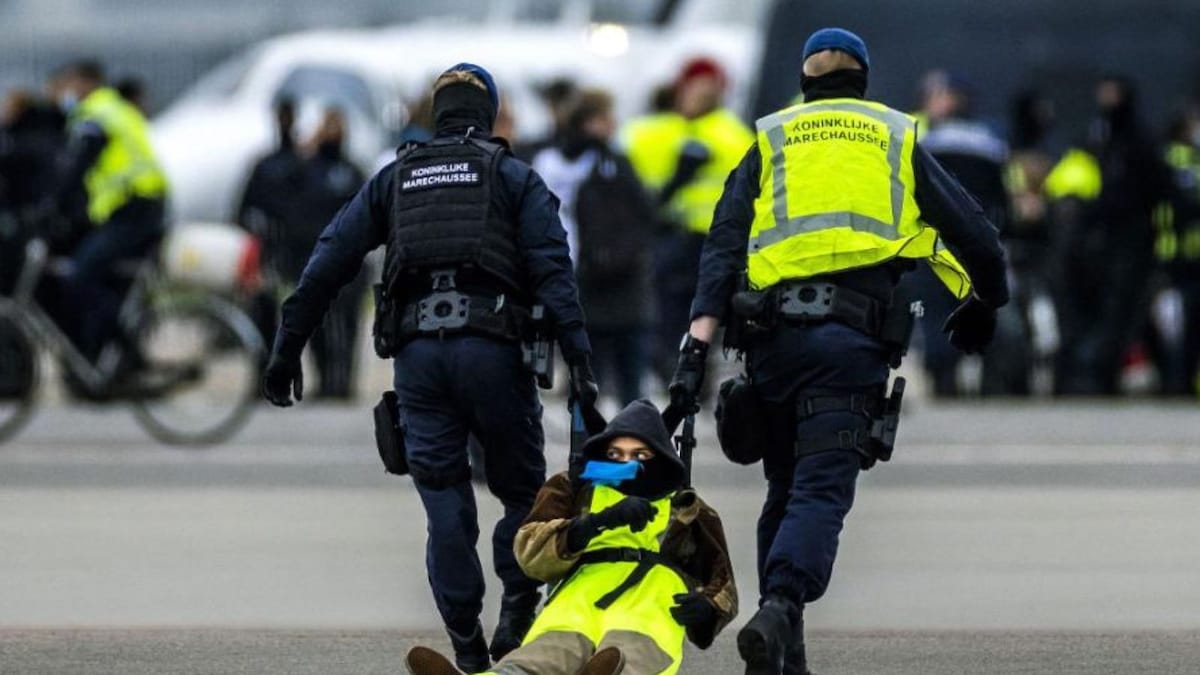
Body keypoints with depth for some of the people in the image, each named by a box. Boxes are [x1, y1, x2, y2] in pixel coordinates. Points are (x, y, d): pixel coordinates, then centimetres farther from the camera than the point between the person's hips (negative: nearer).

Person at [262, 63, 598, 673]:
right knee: (521, 490, 11)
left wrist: (286, 349, 13)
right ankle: (517, 616, -3)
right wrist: (577, 356, -9)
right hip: (491, 345, -2)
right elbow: (552, 270, -4)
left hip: (417, 351, 2)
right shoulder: (514, 177, 10)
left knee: (444, 501, 5)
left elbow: (326, 266, 12)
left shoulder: (394, 180, 18)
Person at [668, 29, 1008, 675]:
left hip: (771, 332, 2)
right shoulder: (898, 140, 18)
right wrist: (982, 304, 37)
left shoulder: (770, 142, 19)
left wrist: (697, 344, 0)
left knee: (785, 490, 16)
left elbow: (723, 247, 7)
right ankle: (780, 610, -35)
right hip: (853, 336, -2)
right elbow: (976, 237, 17)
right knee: (822, 489, -10)